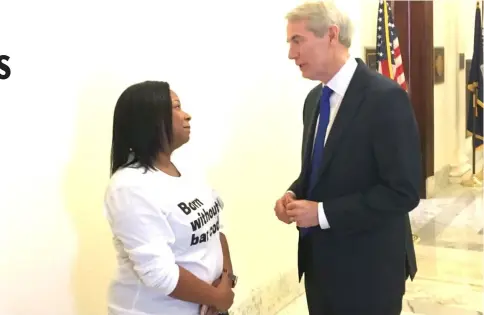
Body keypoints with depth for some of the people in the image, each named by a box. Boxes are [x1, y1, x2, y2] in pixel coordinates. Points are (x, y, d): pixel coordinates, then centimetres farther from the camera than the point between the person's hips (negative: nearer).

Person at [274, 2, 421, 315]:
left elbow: (403, 191, -22)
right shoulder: (315, 98, 7)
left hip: (367, 267, -7)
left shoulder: (385, 97, -18)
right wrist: (294, 194, -3)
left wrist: (323, 212, -21)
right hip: (320, 258, 7)